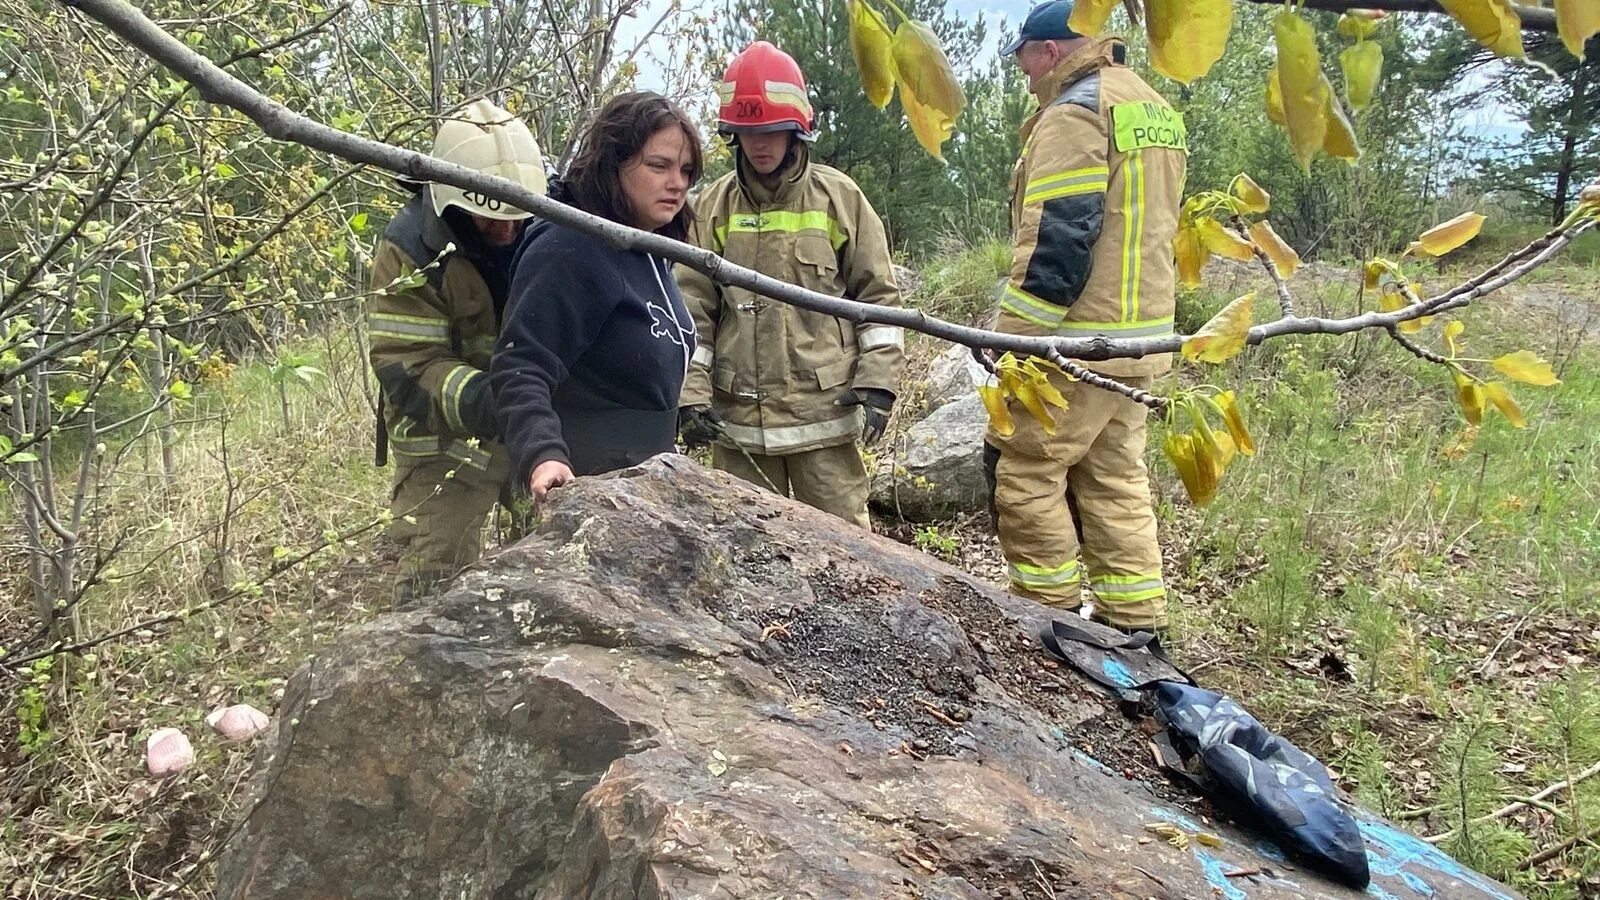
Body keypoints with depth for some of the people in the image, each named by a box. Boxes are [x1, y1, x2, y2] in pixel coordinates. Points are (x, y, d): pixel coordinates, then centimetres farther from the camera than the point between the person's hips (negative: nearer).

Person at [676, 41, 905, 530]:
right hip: (738, 417, 2)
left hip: (824, 412, -2)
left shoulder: (837, 196, 1)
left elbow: (878, 293, 4)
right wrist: (692, 393, -2)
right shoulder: (716, 203, 5)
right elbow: (693, 307, 5)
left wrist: (877, 383, -3)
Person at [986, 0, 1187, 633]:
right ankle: (1135, 624, 16)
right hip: (1139, 337, 9)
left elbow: (1055, 239, -19)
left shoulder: (1075, 112, -11)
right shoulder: (1154, 110, 19)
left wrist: (1014, 340, -18)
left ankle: (1049, 616, 6)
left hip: (1076, 341, -9)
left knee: (1023, 471, 0)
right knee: (1115, 479, 12)